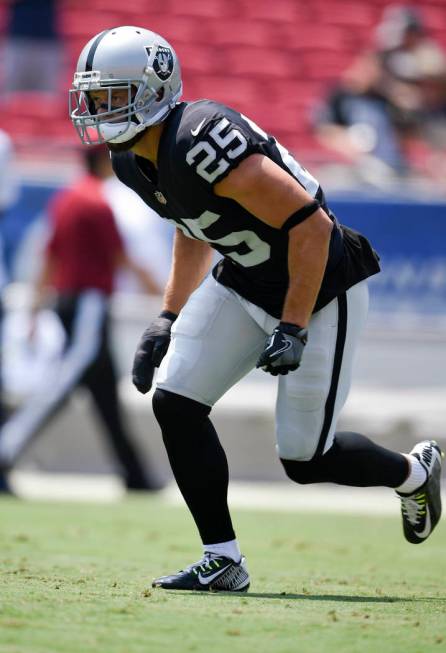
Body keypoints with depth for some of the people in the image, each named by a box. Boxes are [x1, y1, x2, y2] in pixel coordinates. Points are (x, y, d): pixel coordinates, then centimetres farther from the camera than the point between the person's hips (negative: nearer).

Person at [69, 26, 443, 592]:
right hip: (245, 282, 8)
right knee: (174, 403, -7)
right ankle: (222, 561, 3)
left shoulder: (202, 146, -31)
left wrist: (293, 329, -26)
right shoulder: (133, 159, -2)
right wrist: (168, 320, 12)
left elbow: (311, 226, -28)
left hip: (319, 285, -8)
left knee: (305, 459, -3)